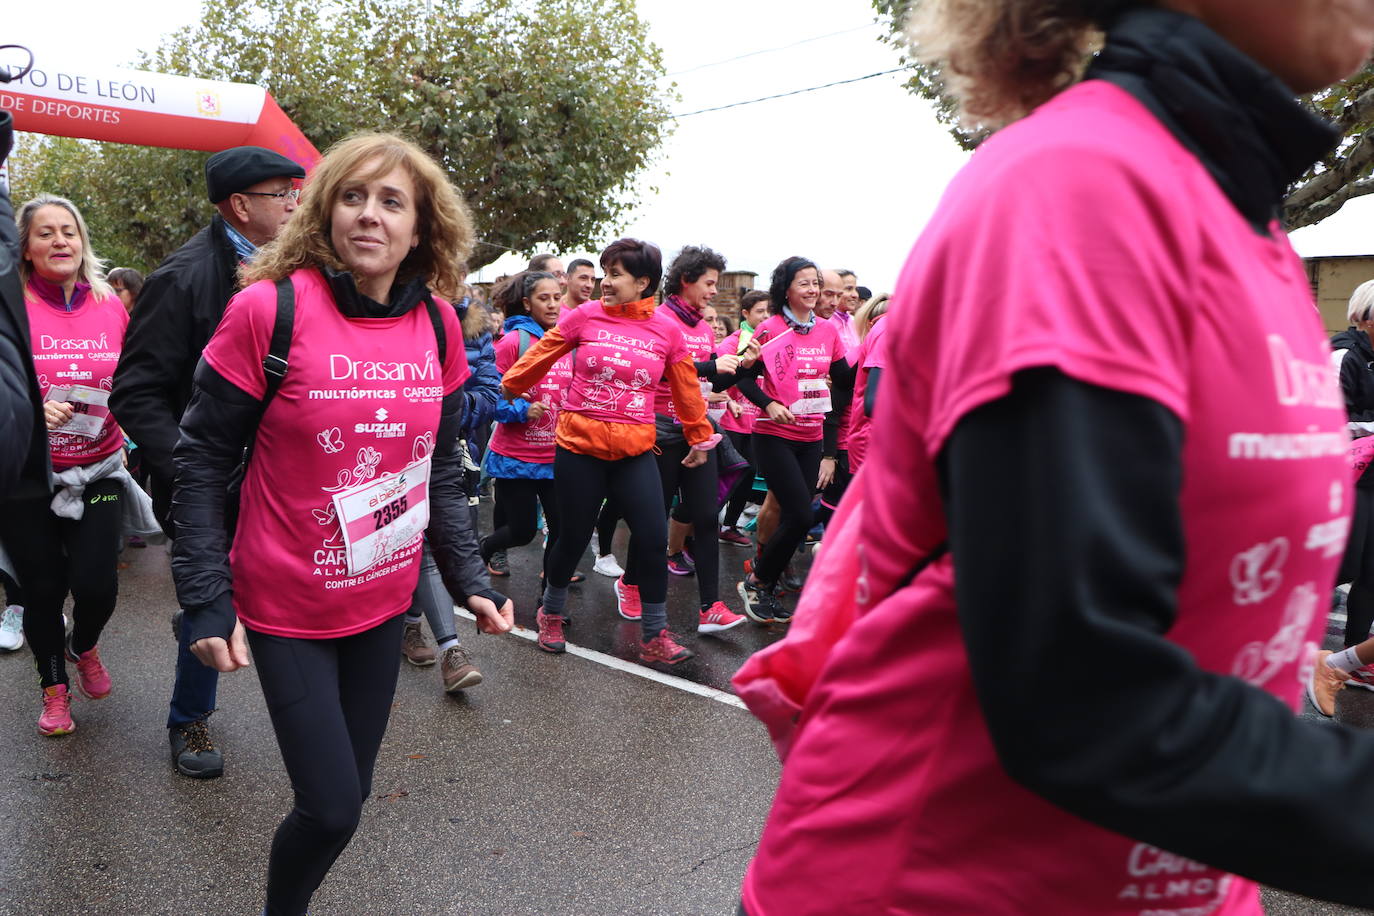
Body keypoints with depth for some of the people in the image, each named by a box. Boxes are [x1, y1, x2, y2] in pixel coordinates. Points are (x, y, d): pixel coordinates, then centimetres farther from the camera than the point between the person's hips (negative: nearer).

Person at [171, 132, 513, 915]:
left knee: (351, 792, 15)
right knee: (332, 808, -1)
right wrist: (207, 601, -14)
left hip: (385, 603, 4)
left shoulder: (439, 324, -2)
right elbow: (205, 460, -10)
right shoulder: (269, 309, -15)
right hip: (286, 610, -4)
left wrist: (468, 577, -1)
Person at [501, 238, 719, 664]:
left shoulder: (668, 329, 0)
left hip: (635, 450, 1)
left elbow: (686, 388, 10)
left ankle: (655, 636, 13)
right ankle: (551, 614, 34)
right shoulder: (585, 316, -3)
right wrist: (508, 388, 18)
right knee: (573, 537, 7)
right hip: (579, 444, -1)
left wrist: (700, 437, 18)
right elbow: (540, 354, 8)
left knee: (653, 538, -4)